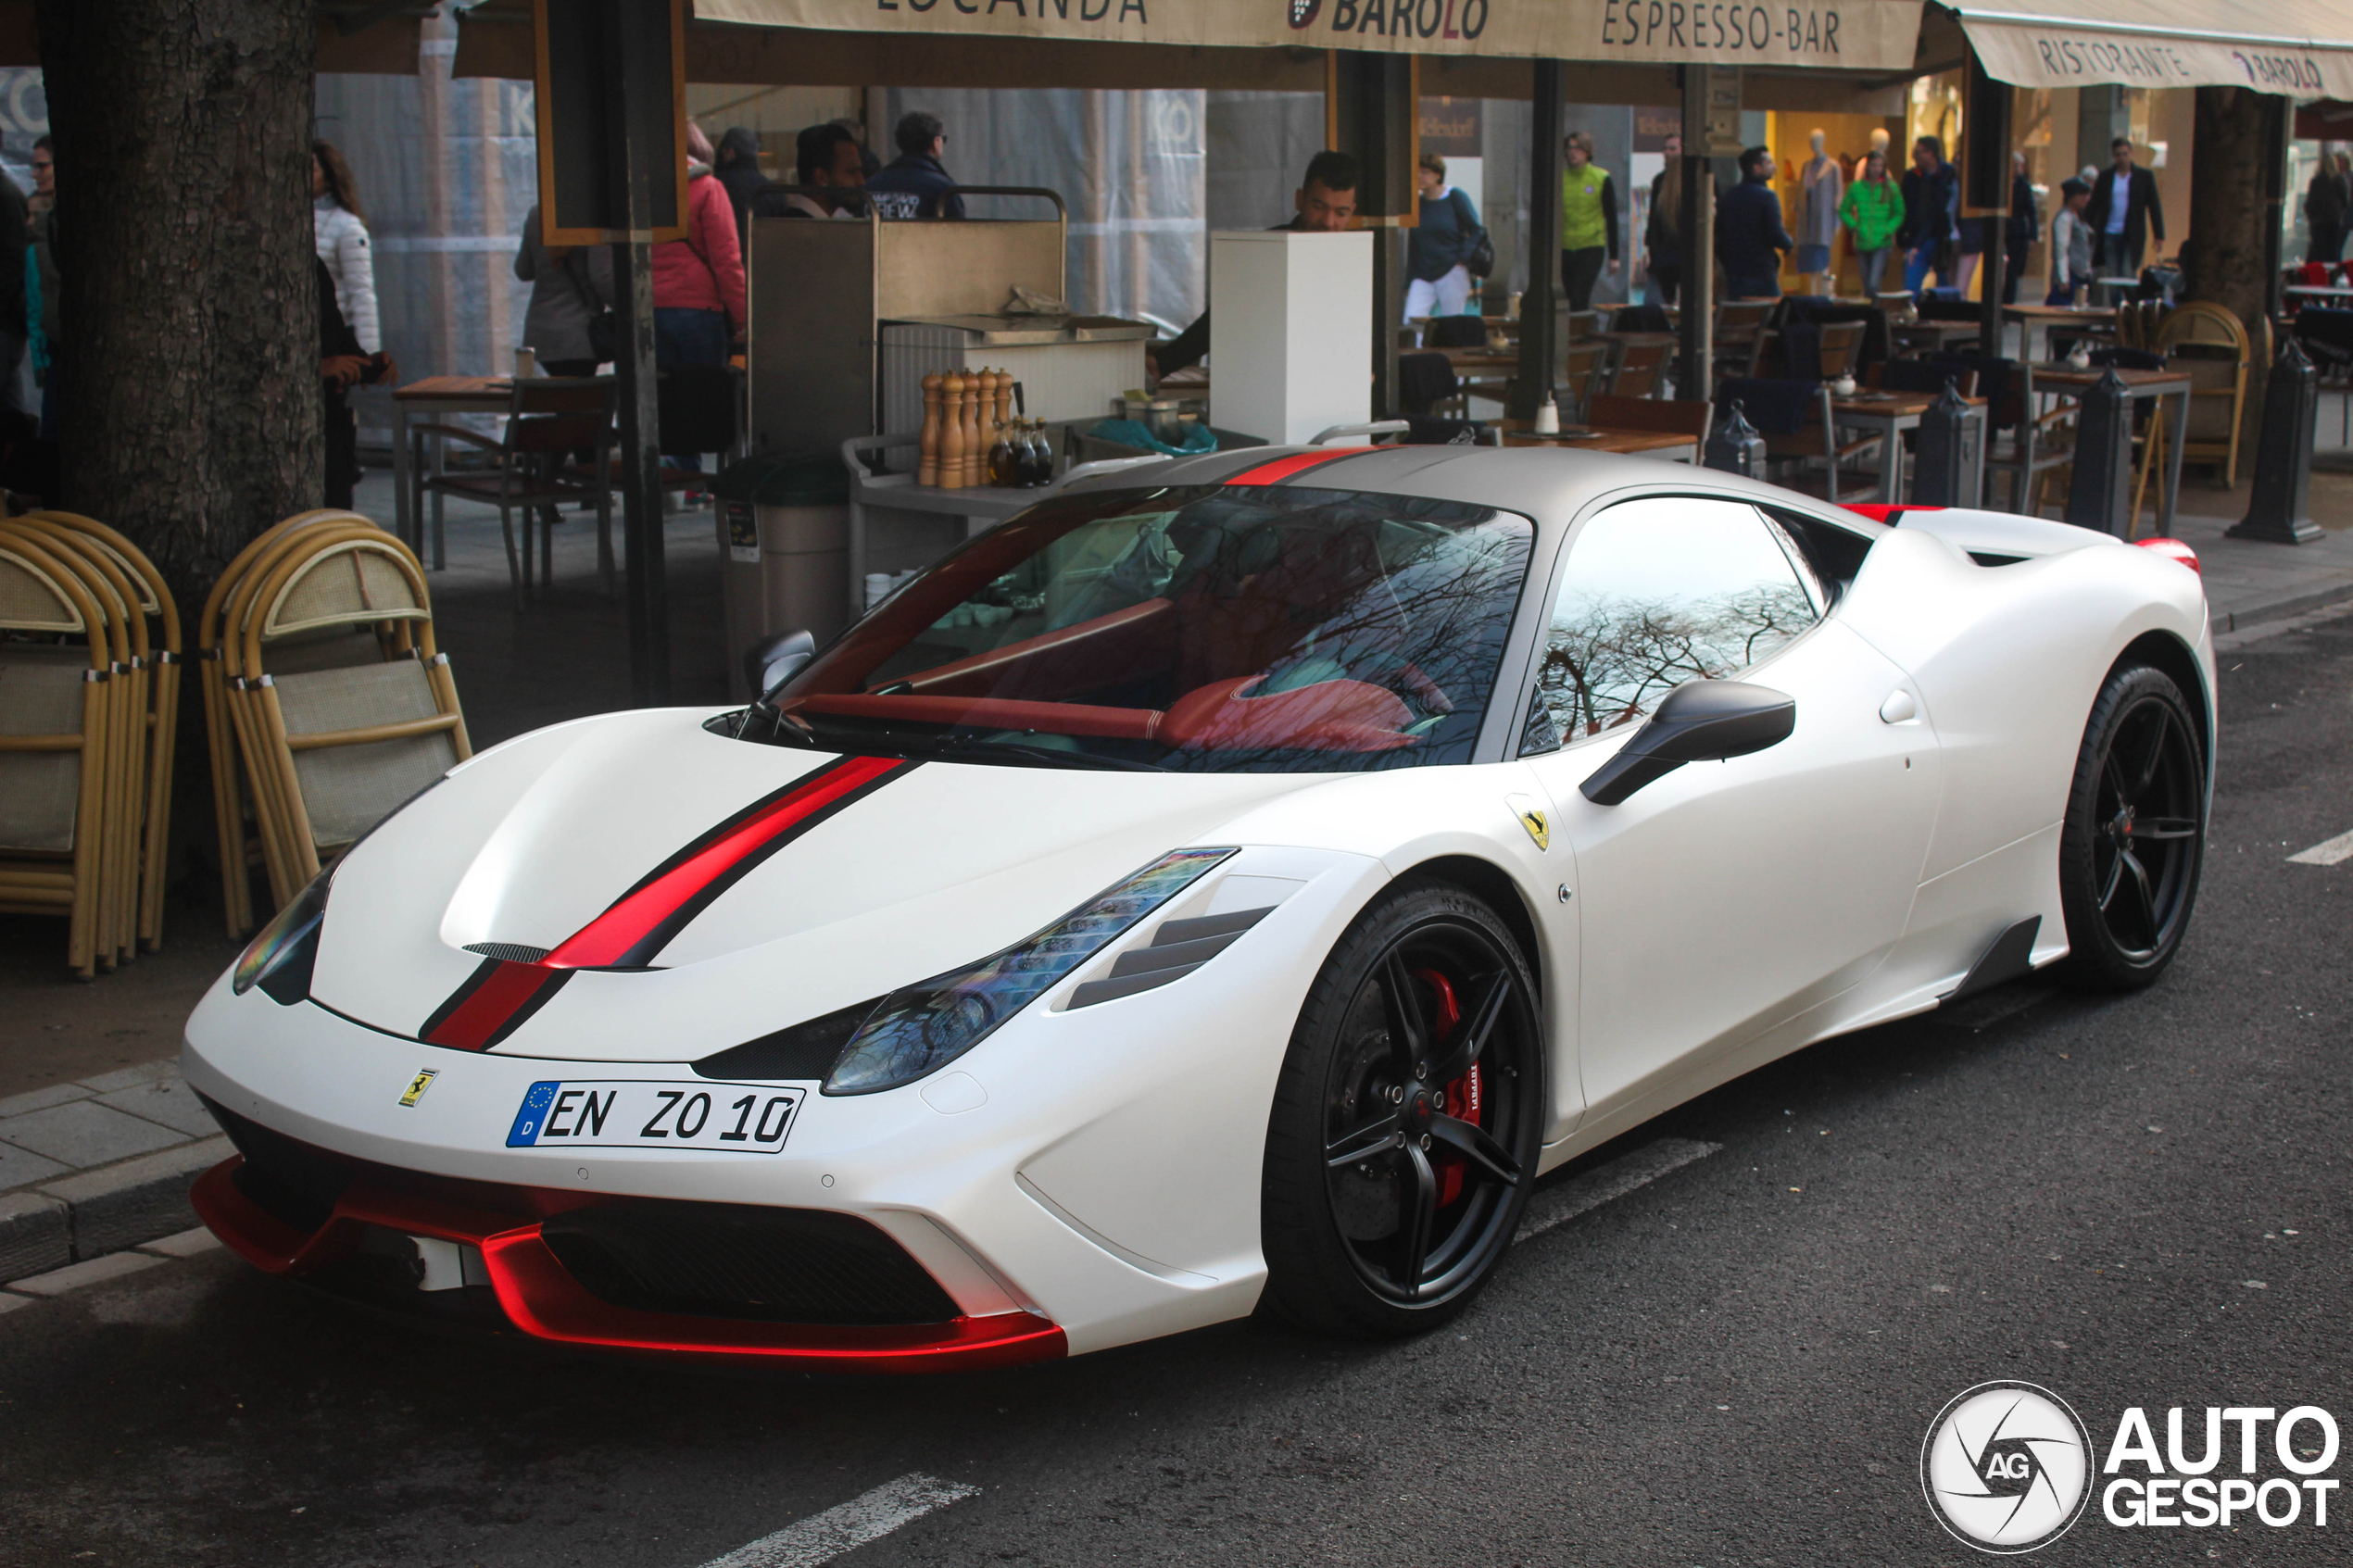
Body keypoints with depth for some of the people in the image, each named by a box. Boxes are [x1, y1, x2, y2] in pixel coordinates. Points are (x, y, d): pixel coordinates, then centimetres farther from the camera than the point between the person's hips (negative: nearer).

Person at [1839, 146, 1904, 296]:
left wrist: (1888, 229, -8)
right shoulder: (1856, 187, 4)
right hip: (1862, 243, 3)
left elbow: (1899, 214, 7)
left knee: (1874, 285, -18)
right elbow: (1843, 211, 12)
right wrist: (1855, 226, -3)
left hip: (1882, 244, -3)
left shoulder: (1891, 188, 0)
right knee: (1867, 285, 11)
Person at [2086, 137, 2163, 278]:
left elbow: (2154, 207, 4)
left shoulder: (2145, 177, 4)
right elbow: (2093, 205, 10)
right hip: (2109, 234, 2)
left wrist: (2159, 237, 0)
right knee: (2112, 276, 1)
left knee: (2128, 275, -10)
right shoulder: (2105, 176, 7)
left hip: (2133, 236, -2)